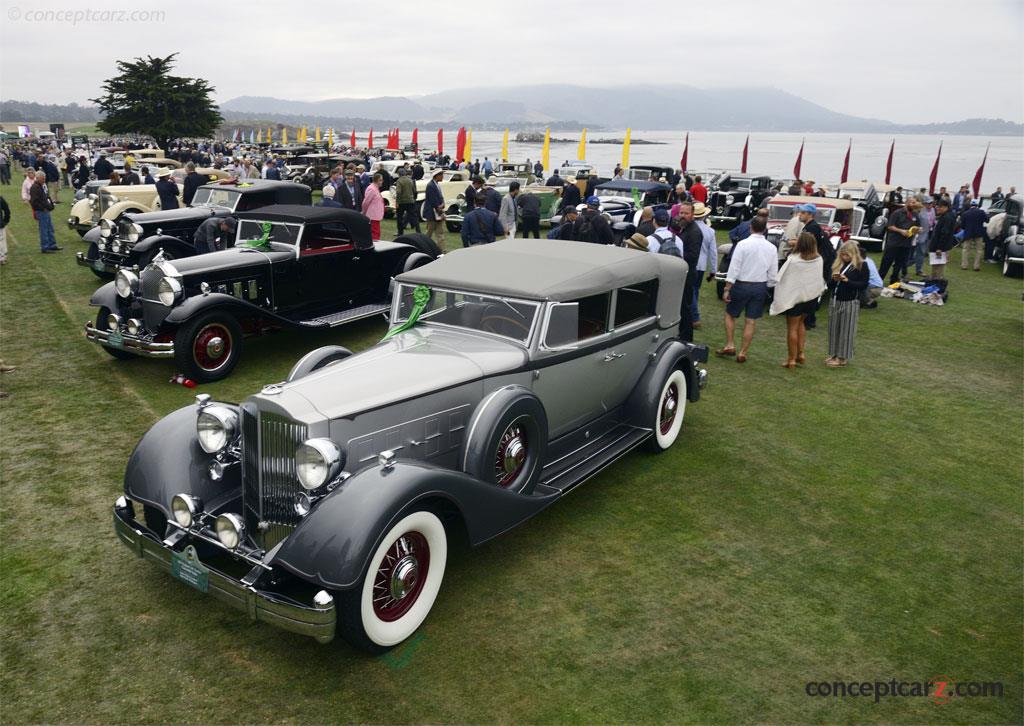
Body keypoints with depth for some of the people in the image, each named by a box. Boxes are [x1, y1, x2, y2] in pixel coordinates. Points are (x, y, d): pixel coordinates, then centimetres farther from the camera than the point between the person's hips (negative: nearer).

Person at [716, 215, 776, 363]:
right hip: (760, 286, 3)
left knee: (730, 314, 16)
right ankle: (743, 353, 12)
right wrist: (768, 287, 17)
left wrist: (727, 289, -10)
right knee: (751, 321, 8)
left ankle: (730, 345, 11)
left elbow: (734, 268, -14)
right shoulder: (771, 248, -1)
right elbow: (773, 273, 4)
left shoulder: (743, 244, -13)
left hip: (742, 284, -3)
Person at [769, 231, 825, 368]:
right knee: (800, 323, 24)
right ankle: (801, 354, 21)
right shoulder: (818, 259, -6)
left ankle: (791, 359, 9)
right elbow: (820, 279, 4)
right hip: (811, 296, 5)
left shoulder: (793, 260, -20)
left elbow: (782, 279, -16)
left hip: (795, 296, -5)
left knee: (792, 327, 6)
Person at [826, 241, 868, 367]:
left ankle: (843, 357, 6)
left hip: (850, 302, -5)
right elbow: (830, 282, 13)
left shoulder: (861, 265, -6)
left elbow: (864, 284, -10)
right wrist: (834, 279, -10)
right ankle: (834, 354, 21)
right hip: (835, 300, 5)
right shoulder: (837, 264, 9)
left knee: (846, 329, 0)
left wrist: (847, 280, -20)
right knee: (834, 328, 10)